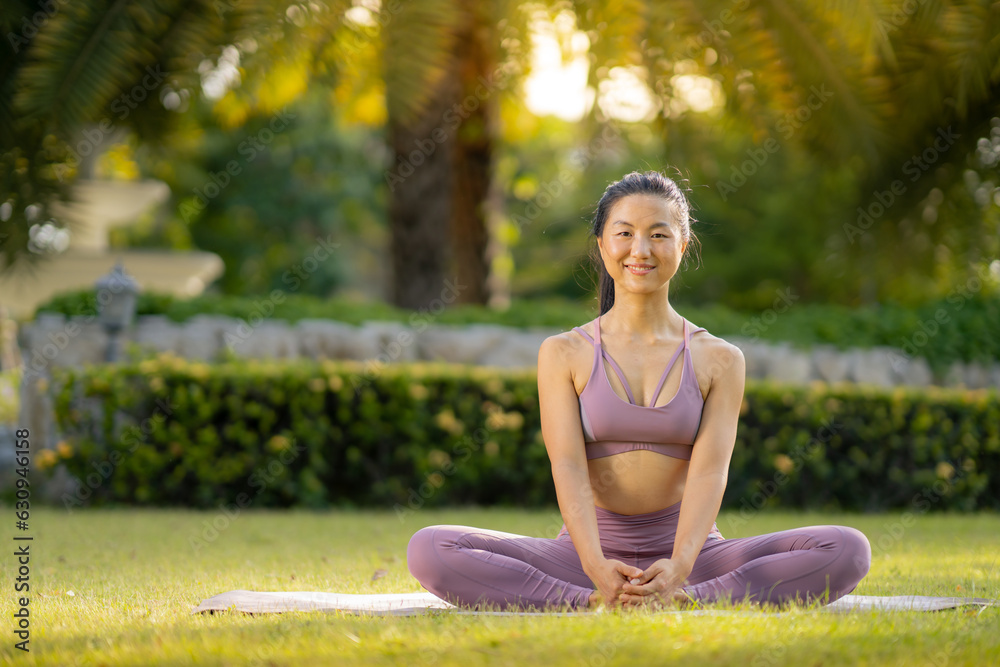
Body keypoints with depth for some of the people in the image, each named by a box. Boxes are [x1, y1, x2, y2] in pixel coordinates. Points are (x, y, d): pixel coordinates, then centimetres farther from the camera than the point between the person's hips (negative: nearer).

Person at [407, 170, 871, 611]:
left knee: (847, 549, -24)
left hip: (685, 553, 1)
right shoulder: (564, 354, 4)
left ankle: (681, 601, -35)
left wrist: (677, 568, -29)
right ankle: (596, 603, -32)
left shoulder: (719, 360, 5)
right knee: (429, 550, -25)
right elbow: (568, 467, -9)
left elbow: (710, 470, -9)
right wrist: (596, 567, -28)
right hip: (591, 553, 0)